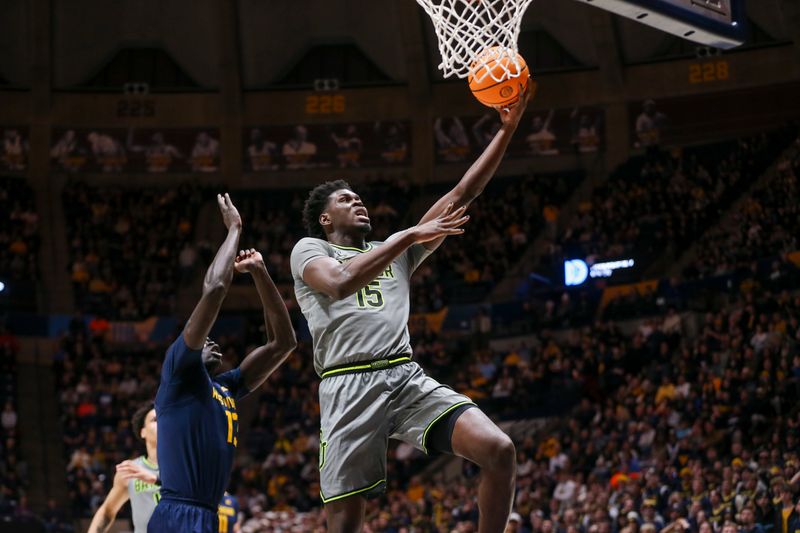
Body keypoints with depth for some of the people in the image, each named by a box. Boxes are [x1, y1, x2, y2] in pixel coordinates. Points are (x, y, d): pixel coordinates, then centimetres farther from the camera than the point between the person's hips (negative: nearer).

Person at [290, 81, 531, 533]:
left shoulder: (395, 250, 27)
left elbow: (459, 198, 20)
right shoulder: (309, 250, 12)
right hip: (350, 386, -4)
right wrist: (410, 235, -12)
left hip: (408, 377, 4)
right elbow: (339, 283, -12)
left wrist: (507, 130, 14)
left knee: (499, 450, -18)